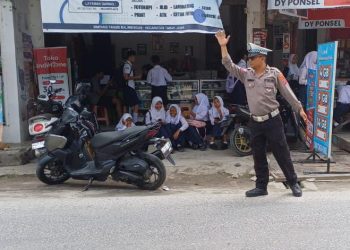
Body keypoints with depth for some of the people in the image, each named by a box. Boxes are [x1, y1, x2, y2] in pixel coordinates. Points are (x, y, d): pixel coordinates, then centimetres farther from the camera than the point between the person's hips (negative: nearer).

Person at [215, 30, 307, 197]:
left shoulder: (274, 73, -2)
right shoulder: (246, 74, 6)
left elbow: (287, 93, 0)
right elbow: (229, 65, -1)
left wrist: (299, 109, -1)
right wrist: (223, 46, -9)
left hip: (273, 120, -4)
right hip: (255, 122, 4)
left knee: (282, 153, 3)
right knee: (258, 156, 10)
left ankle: (293, 183, 19)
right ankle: (261, 186, 21)